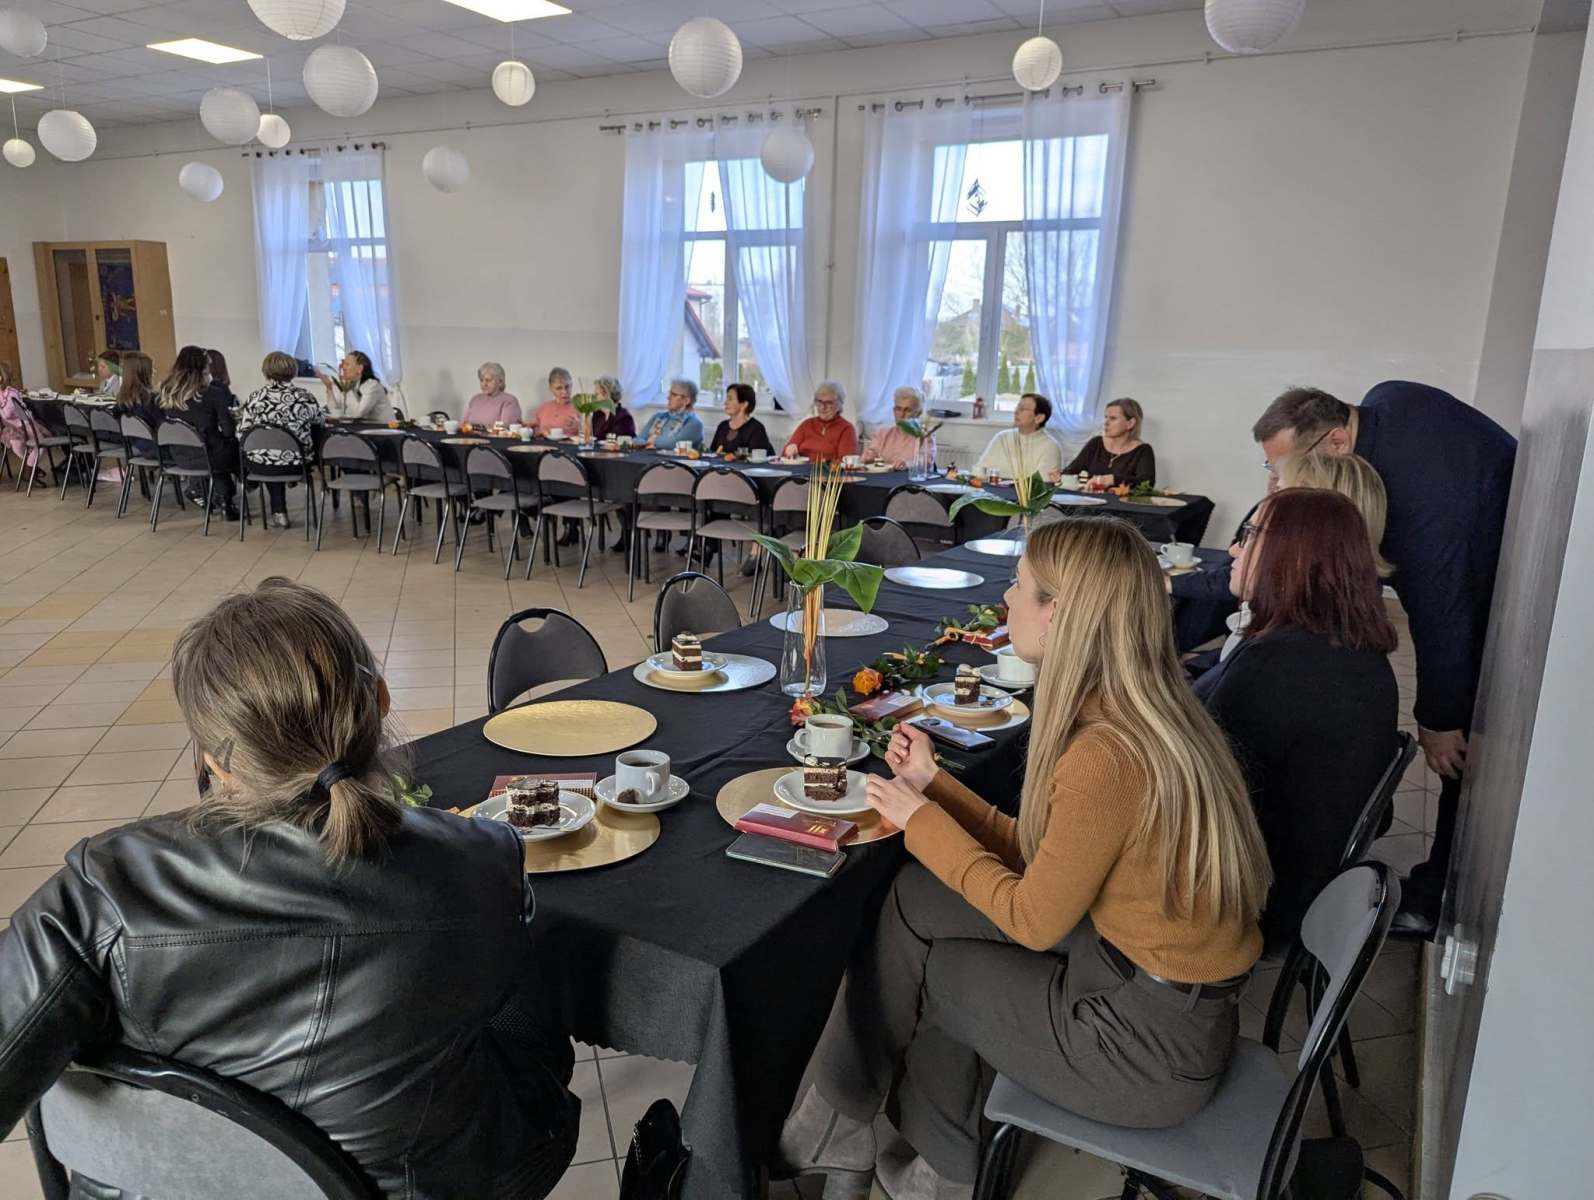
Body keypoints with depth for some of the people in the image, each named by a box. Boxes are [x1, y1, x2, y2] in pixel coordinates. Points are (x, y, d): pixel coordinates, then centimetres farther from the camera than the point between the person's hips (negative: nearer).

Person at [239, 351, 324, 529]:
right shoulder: (306, 398, -7)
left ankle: (279, 512, 38)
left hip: (260, 466, 0)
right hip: (296, 464, 0)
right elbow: (318, 425, 8)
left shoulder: (255, 397, -8)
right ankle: (279, 512, 45)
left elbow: (241, 434, -5)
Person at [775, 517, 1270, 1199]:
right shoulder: (1143, 715, -1)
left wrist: (921, 821, -7)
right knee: (918, 897, 6)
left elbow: (1033, 920, -16)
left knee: (924, 961, 6)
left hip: (1154, 1043, -8)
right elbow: (1034, 857, 5)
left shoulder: (1106, 758, -29)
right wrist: (932, 784, 4)